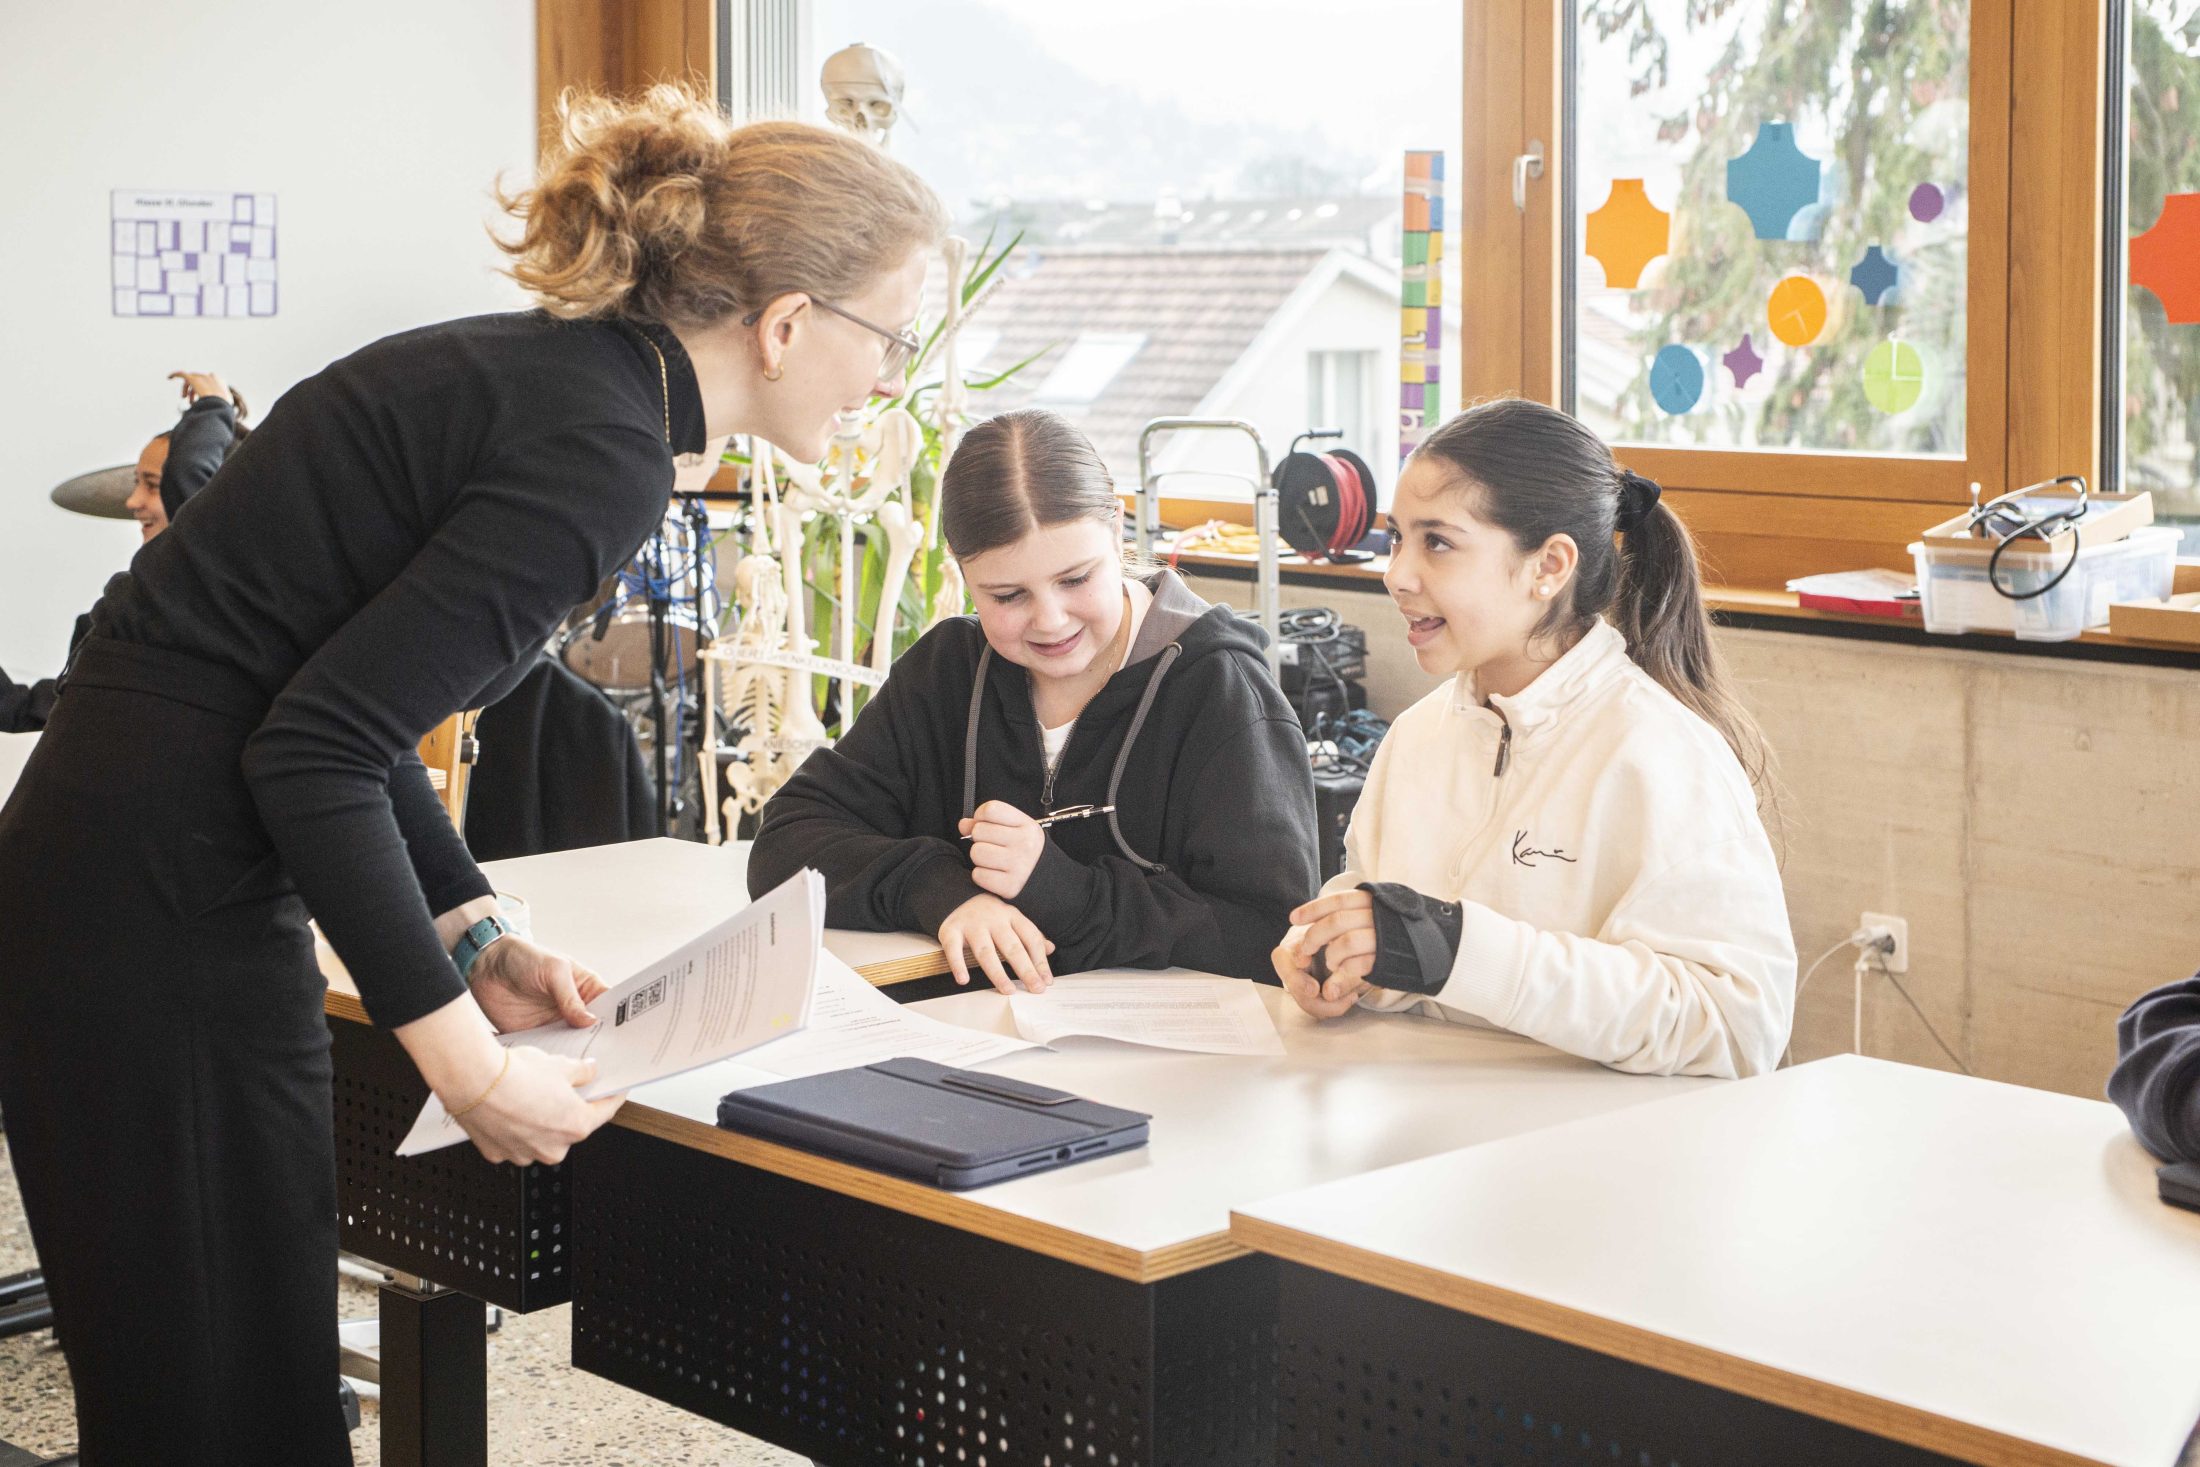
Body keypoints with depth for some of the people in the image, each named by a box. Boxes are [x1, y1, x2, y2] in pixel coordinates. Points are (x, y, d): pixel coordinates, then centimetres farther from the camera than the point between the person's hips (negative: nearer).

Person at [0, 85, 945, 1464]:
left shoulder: (537, 369, 10)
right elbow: (318, 750, -23)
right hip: (167, 904, -9)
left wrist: (478, 942, 11)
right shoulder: (603, 444, -18)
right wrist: (468, 1063, -16)